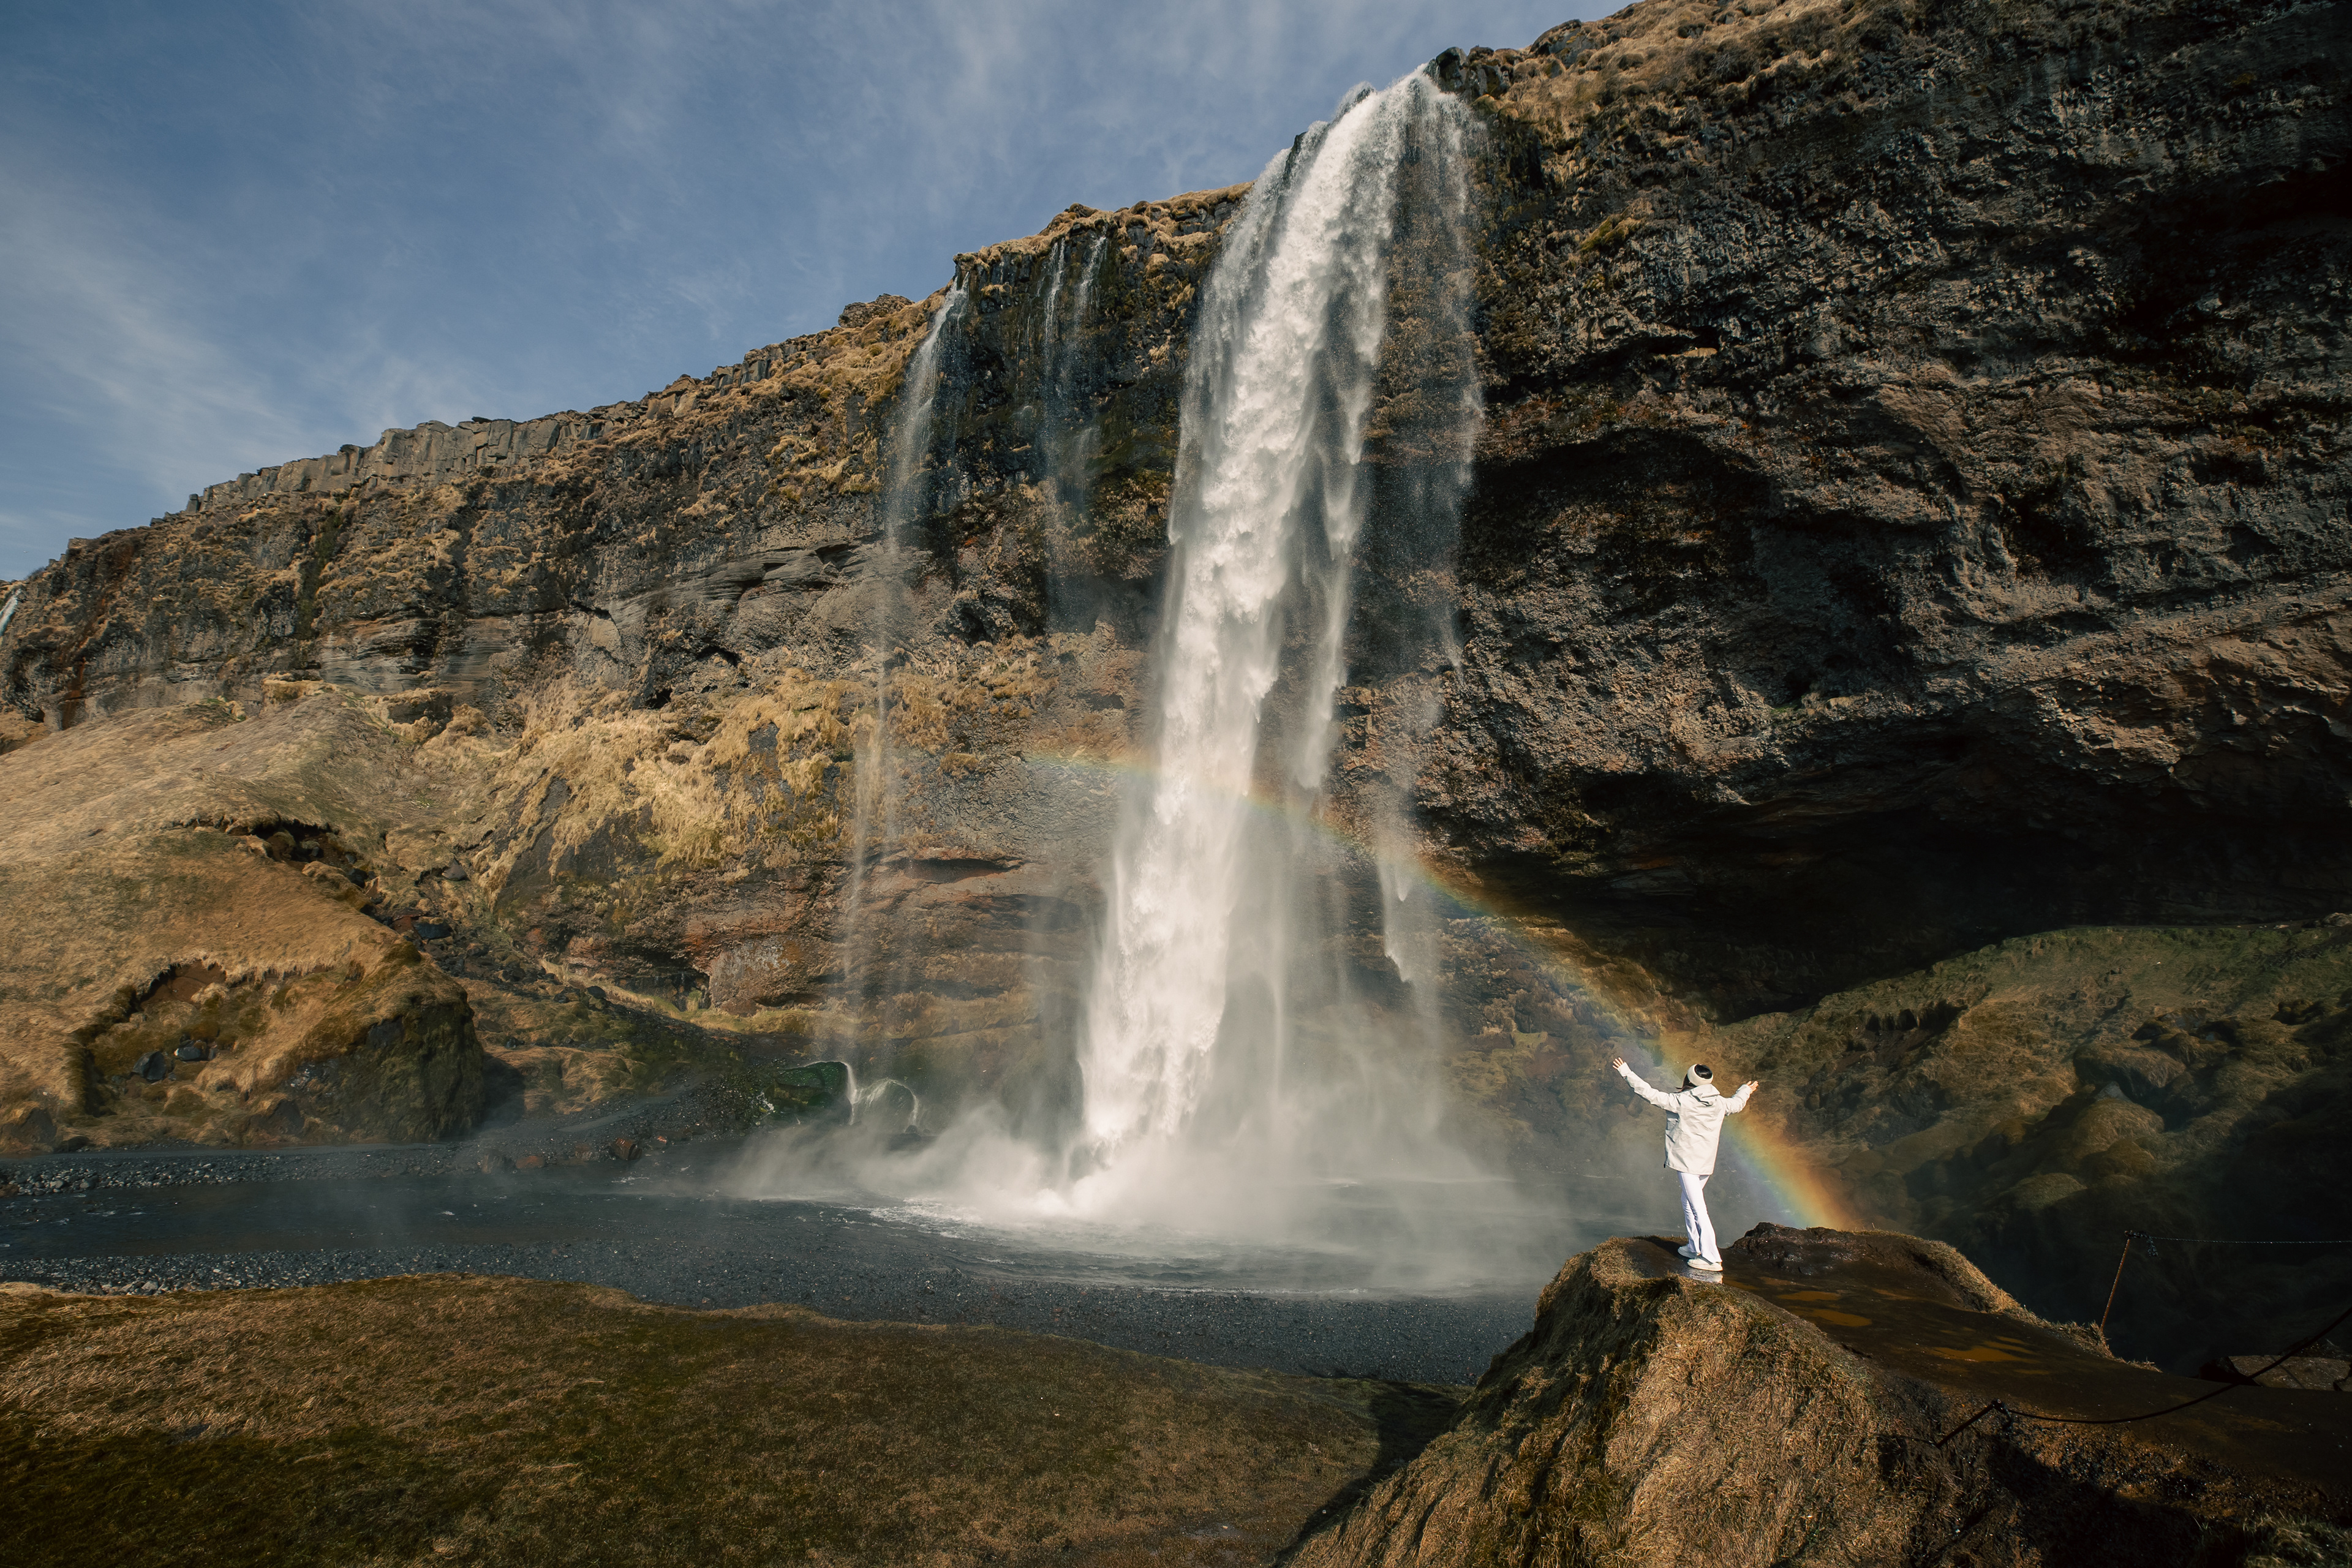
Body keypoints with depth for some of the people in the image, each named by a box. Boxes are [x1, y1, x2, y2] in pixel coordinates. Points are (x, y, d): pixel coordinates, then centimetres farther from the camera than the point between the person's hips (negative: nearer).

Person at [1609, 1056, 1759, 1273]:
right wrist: (1746, 1091, 49)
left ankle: (1712, 1259, -9)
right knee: (1688, 1202, 22)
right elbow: (1737, 1104, 27)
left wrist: (1626, 1072, -6)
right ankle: (1694, 1247, 29)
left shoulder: (1680, 1101, -14)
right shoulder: (1719, 1103, 5)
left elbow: (1650, 1094, -14)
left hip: (1687, 1161, -7)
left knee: (1698, 1209, -7)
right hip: (1706, 1163, 7)